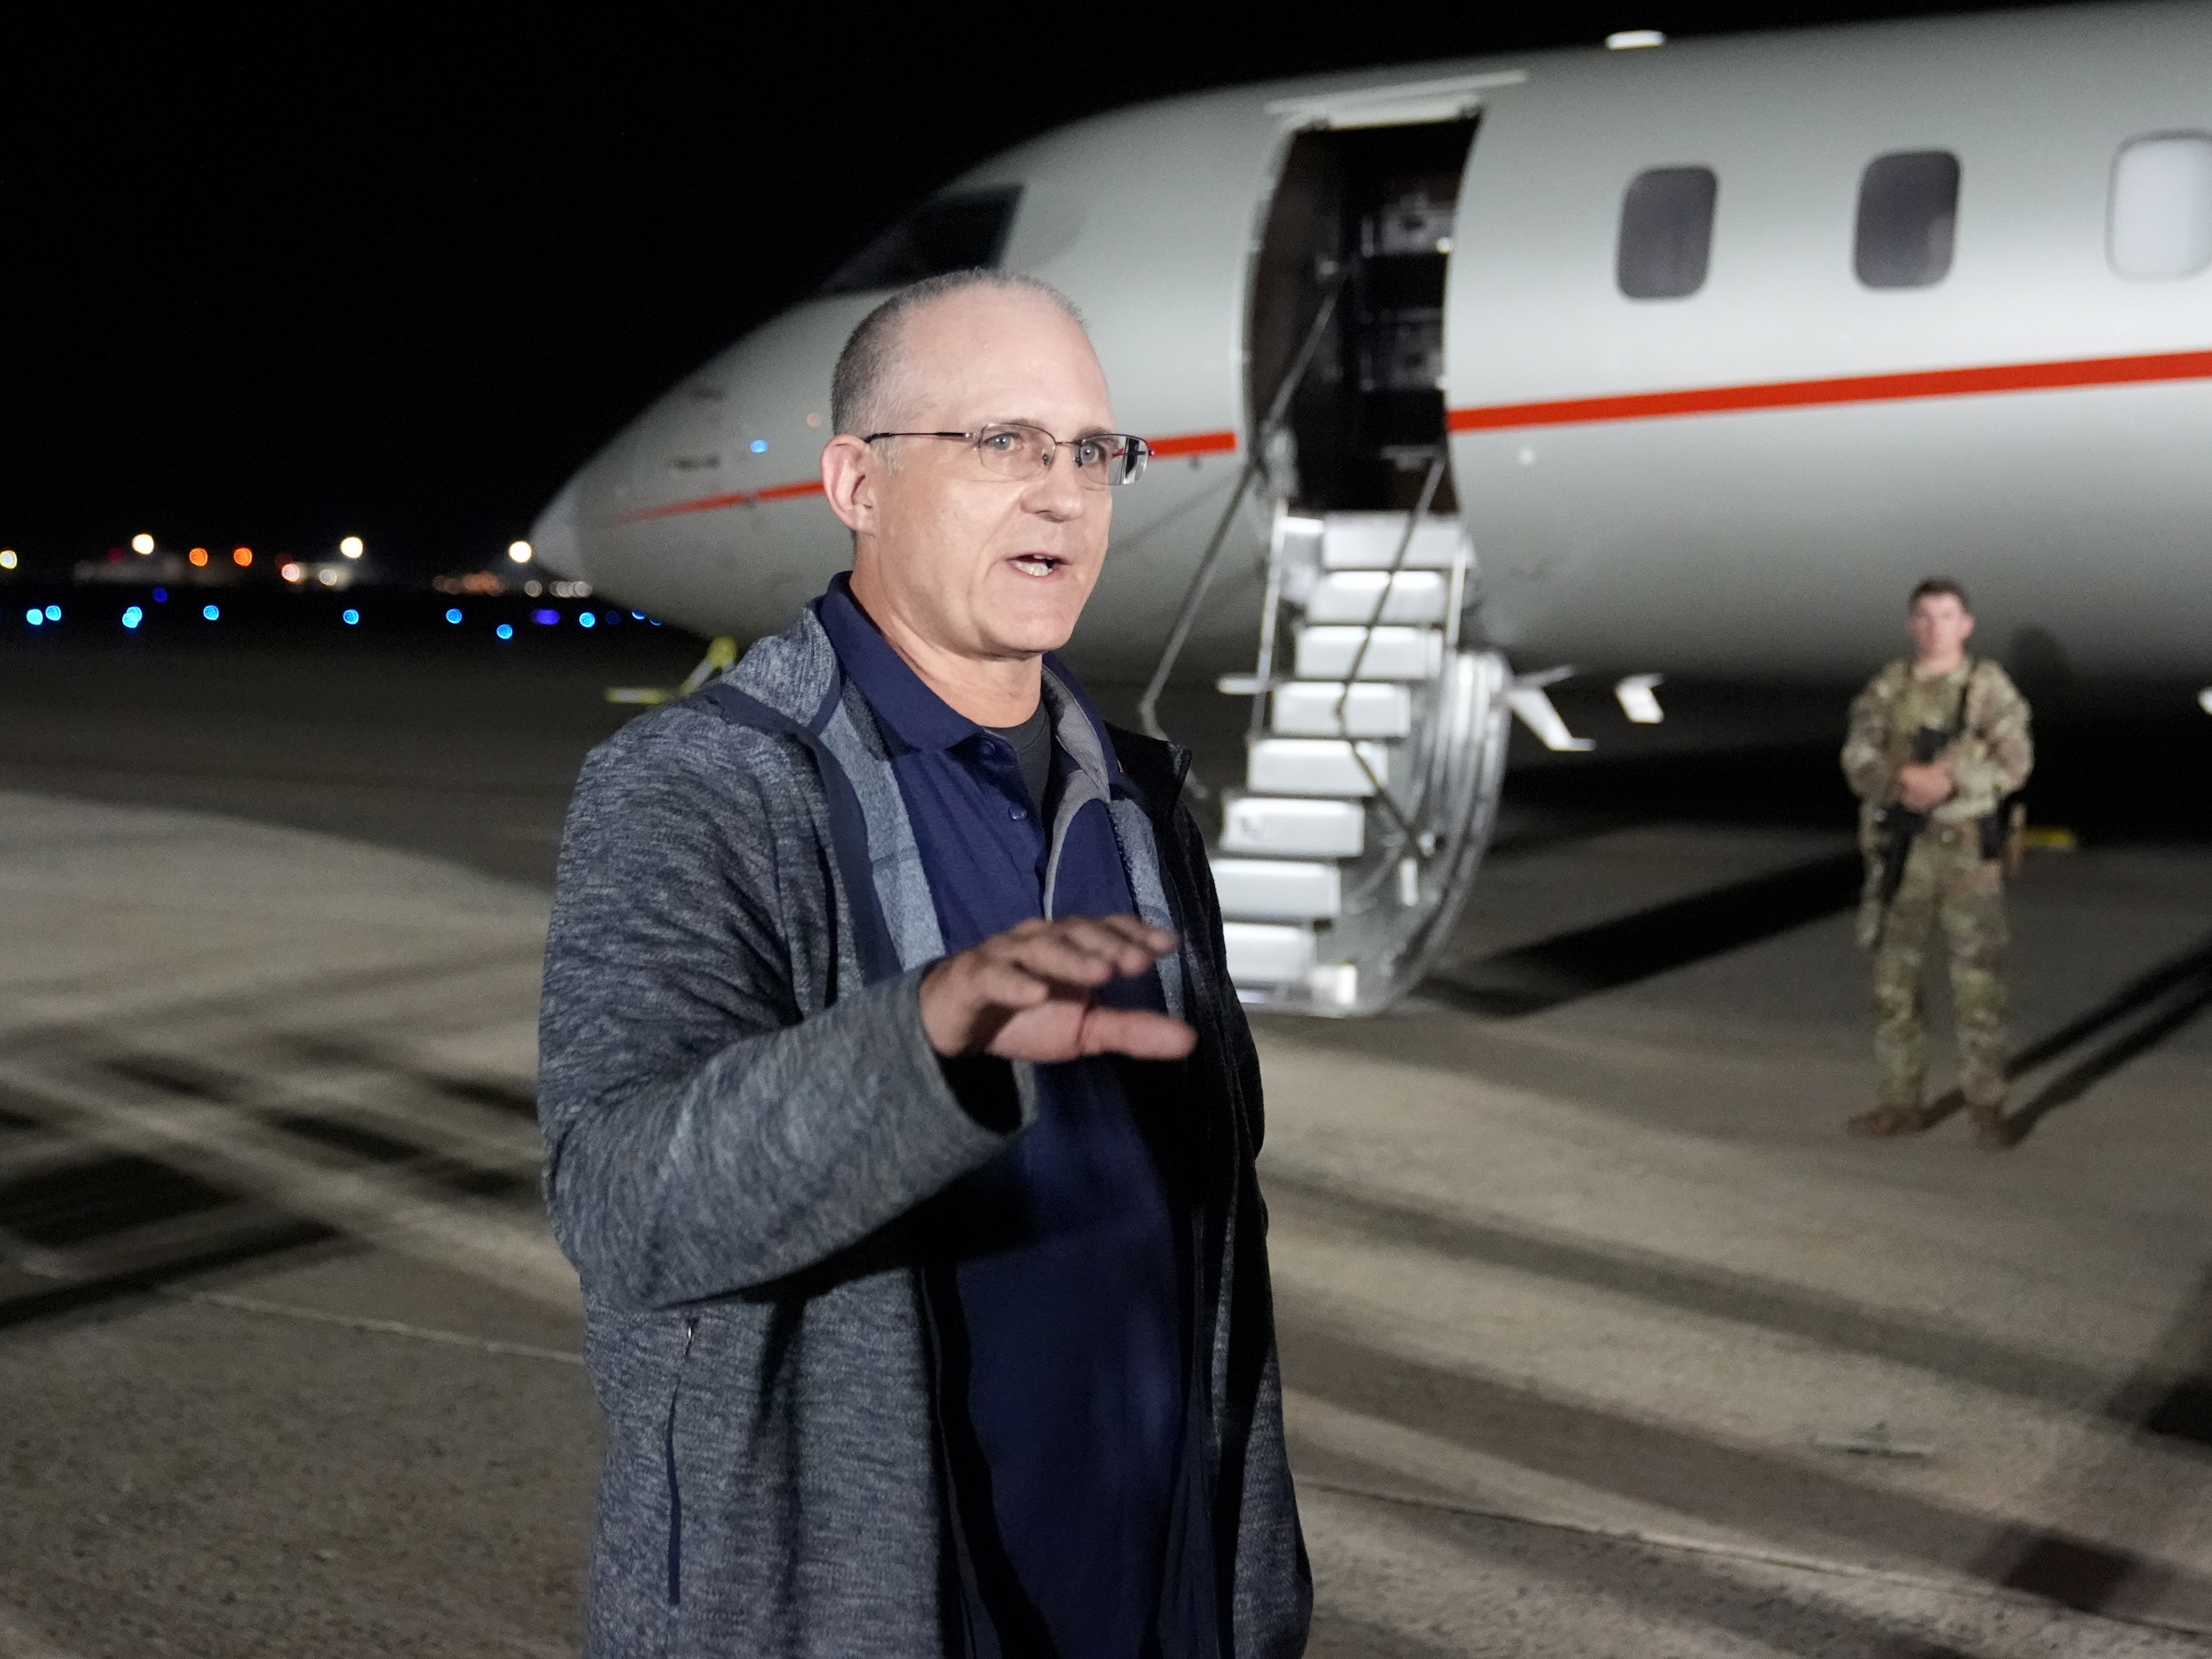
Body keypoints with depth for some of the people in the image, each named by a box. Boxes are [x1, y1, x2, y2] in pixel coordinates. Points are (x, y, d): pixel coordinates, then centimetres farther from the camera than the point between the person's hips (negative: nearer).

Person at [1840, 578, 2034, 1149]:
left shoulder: (1990, 688, -1)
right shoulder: (1886, 690, 6)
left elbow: (2014, 762, -12)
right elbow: (1859, 761, -6)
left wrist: (1948, 780, -26)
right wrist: (1908, 779, -25)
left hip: (1967, 848, -3)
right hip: (1900, 850, 3)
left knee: (1979, 979, -4)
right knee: (1894, 978, 6)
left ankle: (1986, 1106, 6)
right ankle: (1900, 1102, 16)